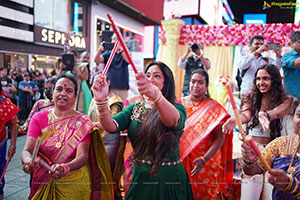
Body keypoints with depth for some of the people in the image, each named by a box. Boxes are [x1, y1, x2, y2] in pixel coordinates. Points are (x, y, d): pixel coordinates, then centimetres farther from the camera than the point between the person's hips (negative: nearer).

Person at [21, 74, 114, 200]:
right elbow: (27, 151, -11)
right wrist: (29, 161, -33)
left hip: (75, 186, -2)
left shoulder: (82, 122, -9)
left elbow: (82, 156, -19)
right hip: (43, 184, 2)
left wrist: (66, 168, -39)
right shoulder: (39, 118, -2)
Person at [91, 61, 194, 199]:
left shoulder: (177, 109, -8)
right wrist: (101, 101, -31)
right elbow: (111, 126, -12)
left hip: (168, 180, -3)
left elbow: (173, 120, -33)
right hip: (139, 178, 3)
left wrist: (155, 95, -52)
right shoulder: (134, 109, 4)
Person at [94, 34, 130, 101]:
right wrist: (99, 50, -25)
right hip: (109, 87, 0)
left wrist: (120, 50, -29)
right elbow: (97, 60, -5)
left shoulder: (125, 53, 10)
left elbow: (129, 60, -13)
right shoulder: (108, 54, 11)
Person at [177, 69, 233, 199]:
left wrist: (204, 159, -22)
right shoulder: (180, 104, 1)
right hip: (181, 161, 2)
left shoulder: (214, 107, -5)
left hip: (207, 162, -2)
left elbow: (220, 138, -10)